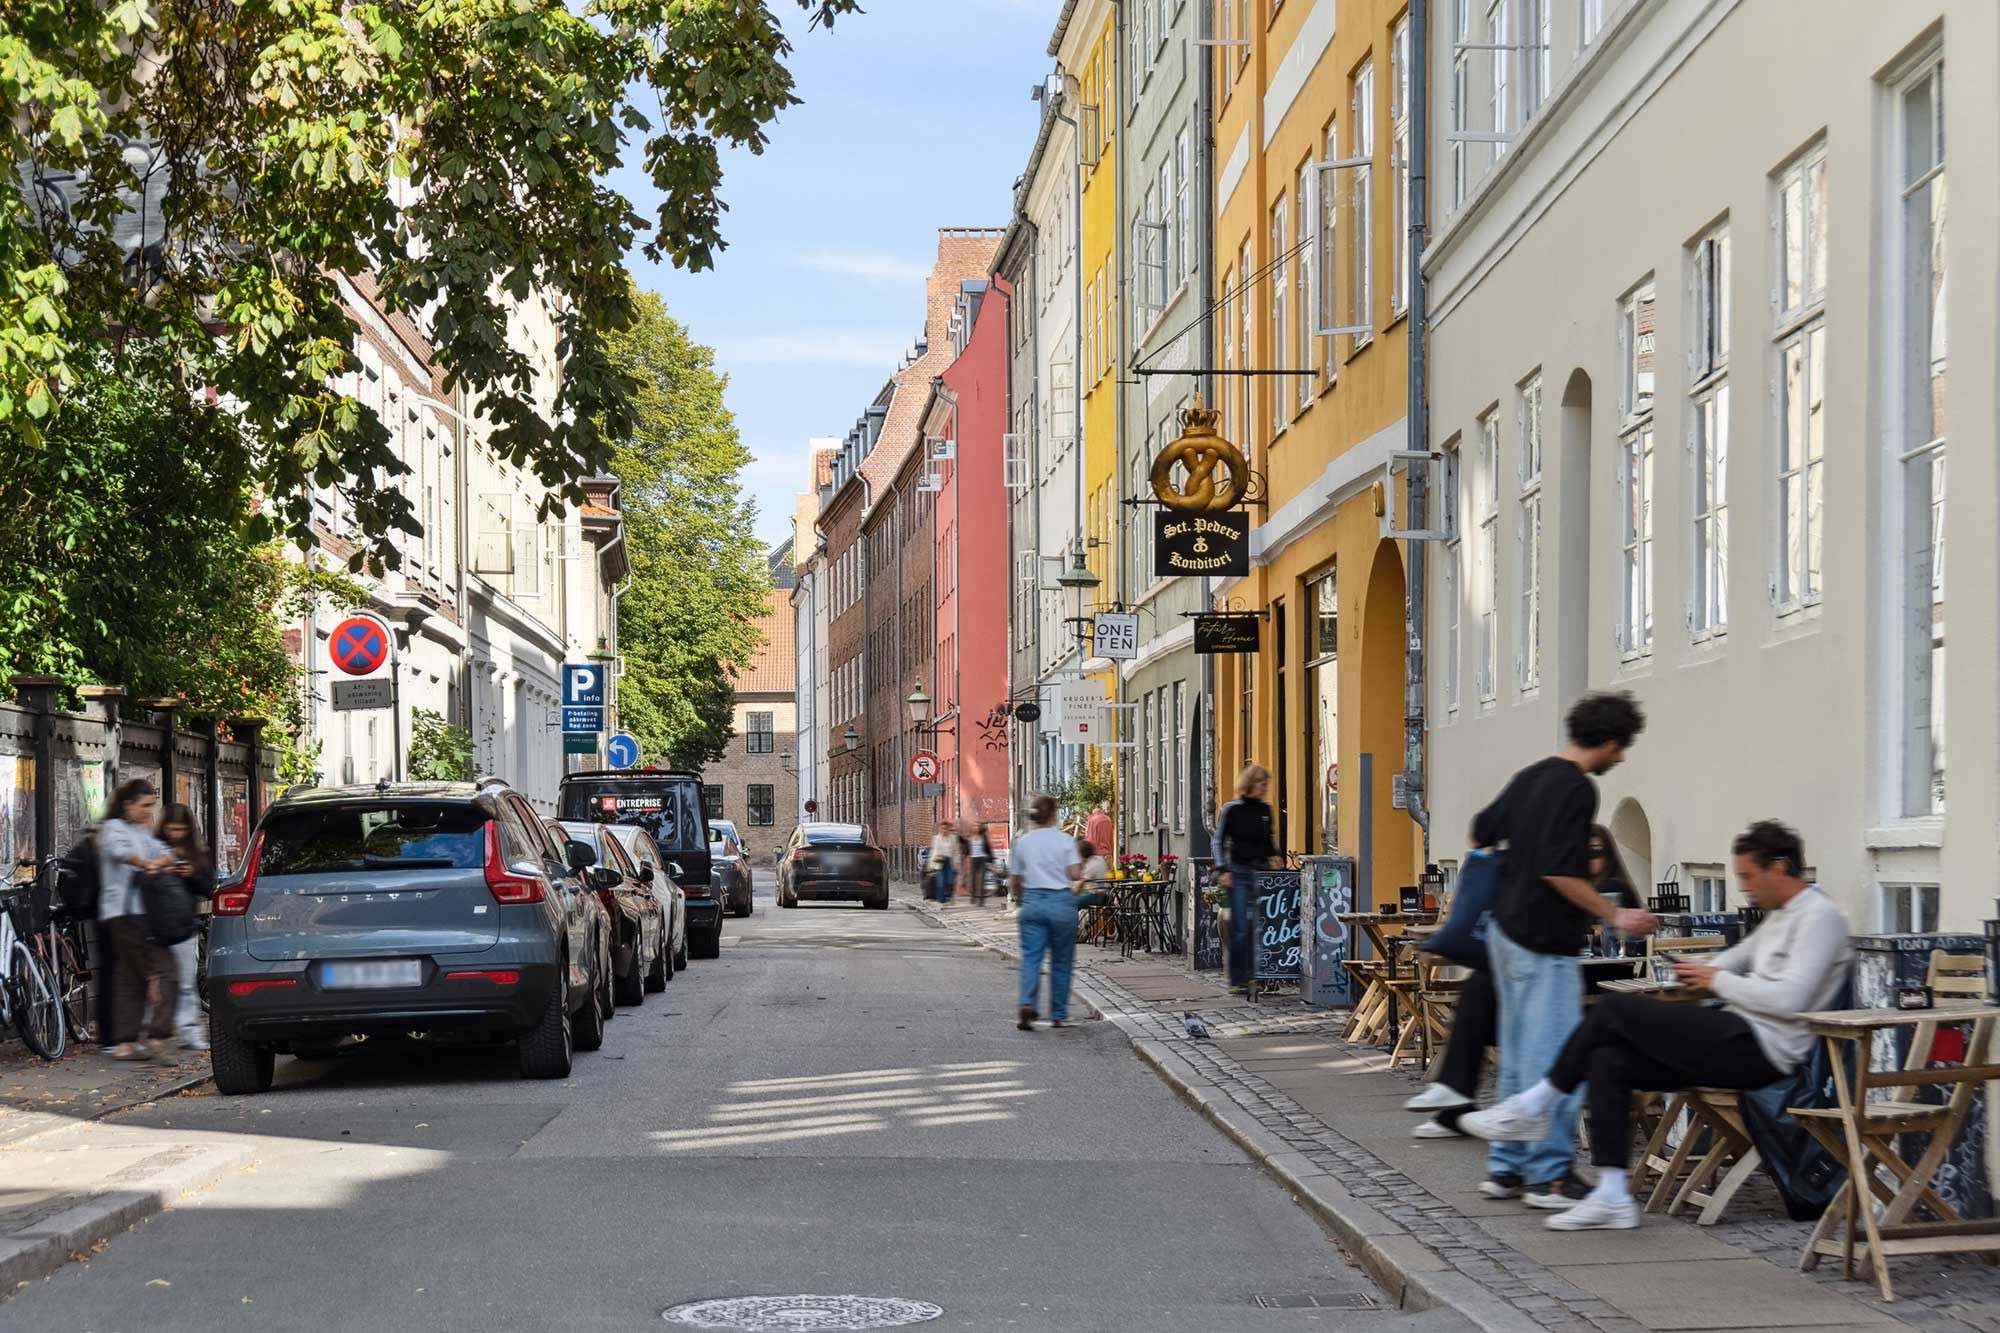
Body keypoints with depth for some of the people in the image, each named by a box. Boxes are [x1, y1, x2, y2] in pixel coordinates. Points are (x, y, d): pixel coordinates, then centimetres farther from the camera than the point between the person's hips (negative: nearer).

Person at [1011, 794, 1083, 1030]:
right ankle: (1058, 1014, 15)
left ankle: (1027, 1004, -25)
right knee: (1061, 961, 10)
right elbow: (1074, 874, -8)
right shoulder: (1065, 840, -3)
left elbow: (1015, 880, 8)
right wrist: (1081, 866, 13)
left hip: (1032, 902, 1)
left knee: (1030, 957, -2)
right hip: (1061, 902, -1)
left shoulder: (1021, 842, 4)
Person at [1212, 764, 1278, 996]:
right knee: (1240, 928, -6)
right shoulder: (1232, 810, -3)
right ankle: (1238, 979, -1)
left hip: (1262, 870, 4)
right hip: (1239, 872, -4)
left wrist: (1273, 855, 6)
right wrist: (1223, 870, -8)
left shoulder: (1265, 809, 10)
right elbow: (1219, 842, 1)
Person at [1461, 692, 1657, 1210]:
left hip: (1507, 932, 10)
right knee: (1555, 1058, -6)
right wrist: (1616, 916, -17)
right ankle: (1551, 1176, -4)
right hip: (1545, 943, -10)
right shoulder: (1576, 788, -16)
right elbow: (1560, 872, -22)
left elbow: (1481, 832, 20)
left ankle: (1506, 1167, 17)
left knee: (1518, 1056, 14)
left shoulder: (1530, 777, 12)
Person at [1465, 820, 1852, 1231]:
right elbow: (1742, 954, 37)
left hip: (1758, 1049, -10)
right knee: (1607, 1060, -2)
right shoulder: (1780, 916, 20)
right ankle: (1613, 1198, -6)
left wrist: (1718, 981, -9)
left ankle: (1533, 1106, 0)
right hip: (1738, 1042, 10)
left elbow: (1788, 1000, -21)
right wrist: (1703, 971, 14)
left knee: (1614, 1008, -13)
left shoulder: (1819, 916, -10)